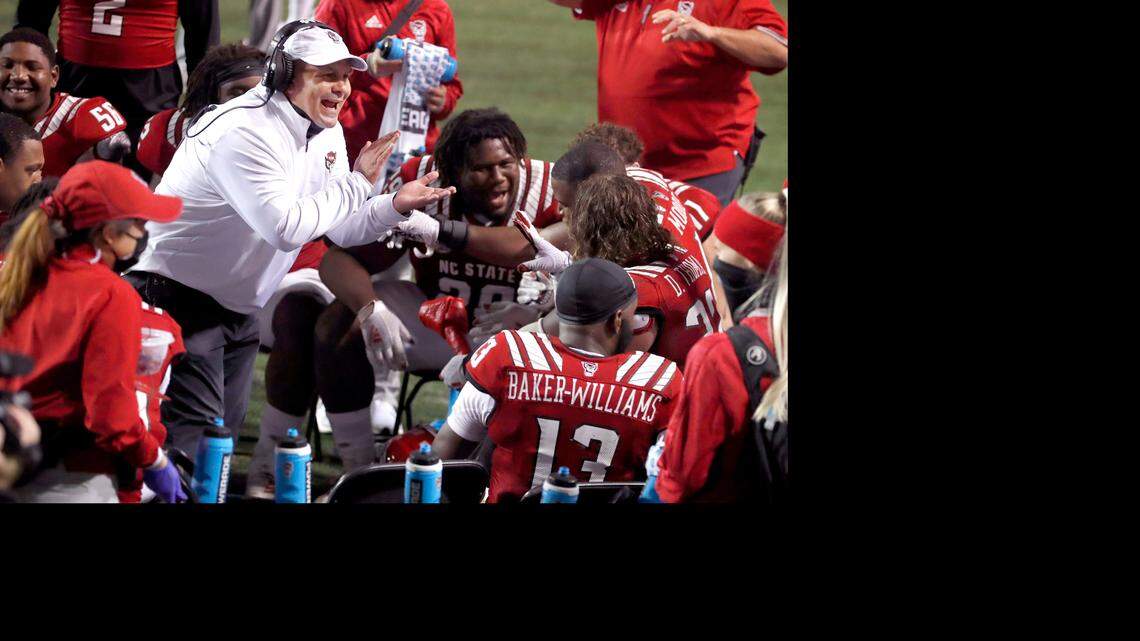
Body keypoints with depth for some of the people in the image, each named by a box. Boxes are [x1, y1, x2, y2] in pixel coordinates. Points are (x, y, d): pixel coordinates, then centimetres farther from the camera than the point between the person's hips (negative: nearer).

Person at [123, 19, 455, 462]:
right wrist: (357, 184, -24)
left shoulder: (327, 135, 4)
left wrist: (396, 206, -10)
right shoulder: (245, 131, -26)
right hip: (181, 301, -10)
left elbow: (339, 229, 9)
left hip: (238, 309, 10)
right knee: (193, 443, -15)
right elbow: (287, 227, -35)